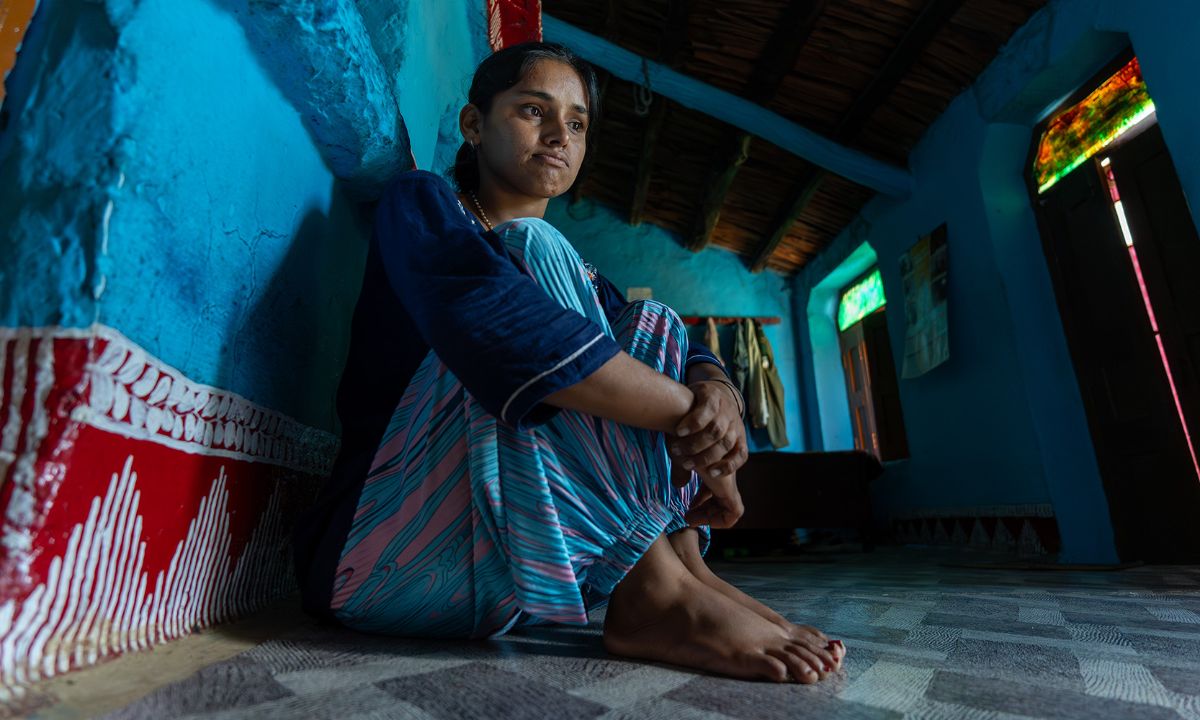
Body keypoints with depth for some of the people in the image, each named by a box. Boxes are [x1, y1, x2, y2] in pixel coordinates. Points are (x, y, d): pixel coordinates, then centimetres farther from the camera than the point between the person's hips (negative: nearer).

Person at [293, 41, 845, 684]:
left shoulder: (569, 271, 16)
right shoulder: (421, 204, -2)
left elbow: (696, 357, 3)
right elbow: (492, 319, -25)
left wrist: (719, 395, -21)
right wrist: (690, 414, -23)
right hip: (385, 550, -5)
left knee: (651, 326, 0)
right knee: (532, 256, -20)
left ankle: (685, 565, -16)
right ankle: (655, 592, -27)